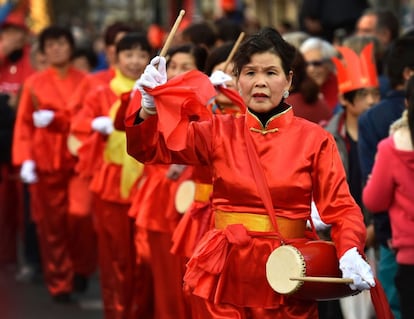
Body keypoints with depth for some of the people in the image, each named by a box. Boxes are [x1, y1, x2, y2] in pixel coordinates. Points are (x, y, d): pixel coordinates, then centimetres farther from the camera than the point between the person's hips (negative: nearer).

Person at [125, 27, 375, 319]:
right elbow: (151, 148, 2)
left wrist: (351, 254, -25)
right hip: (227, 270, 1)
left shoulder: (314, 139, -2)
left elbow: (341, 207, -5)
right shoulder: (219, 132, 4)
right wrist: (150, 106, -19)